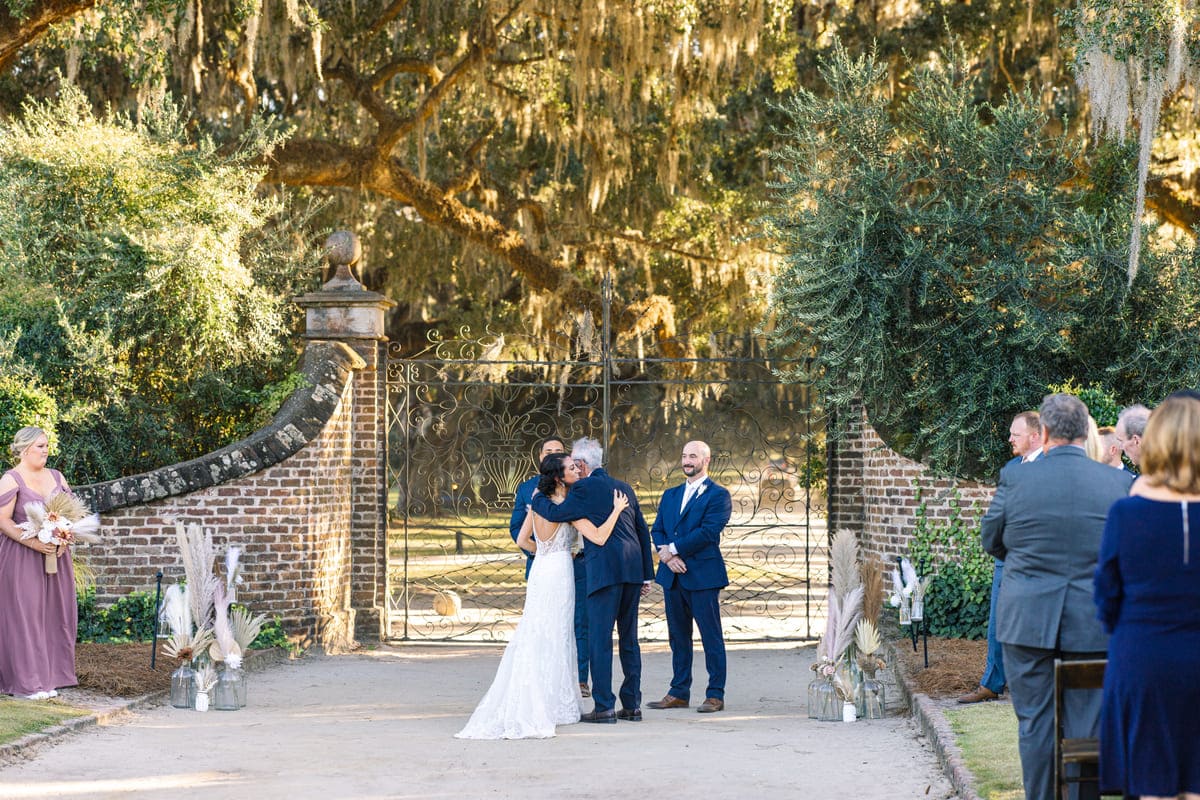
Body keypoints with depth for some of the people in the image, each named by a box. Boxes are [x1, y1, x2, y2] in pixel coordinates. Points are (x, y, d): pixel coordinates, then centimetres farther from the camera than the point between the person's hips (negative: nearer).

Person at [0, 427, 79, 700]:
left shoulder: (56, 477, 12)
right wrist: (34, 543, -21)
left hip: (55, 555, 6)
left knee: (52, 615, 6)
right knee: (23, 615, -4)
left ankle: (47, 678, 13)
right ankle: (24, 681, 0)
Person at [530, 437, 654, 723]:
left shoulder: (585, 488, -4)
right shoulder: (624, 487, 19)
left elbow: (555, 514, -1)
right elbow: (643, 531, 19)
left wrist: (537, 498, 20)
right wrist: (647, 574, 22)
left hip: (605, 570, -7)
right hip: (632, 569, 7)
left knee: (600, 638, -3)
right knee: (629, 639, 12)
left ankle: (604, 707, -5)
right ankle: (632, 705, 14)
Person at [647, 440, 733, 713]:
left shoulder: (718, 495, -3)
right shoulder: (670, 495, 18)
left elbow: (707, 532, -14)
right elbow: (657, 530, 12)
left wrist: (672, 548, -13)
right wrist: (666, 555, -8)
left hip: (703, 575, -6)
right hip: (673, 576, 6)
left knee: (711, 637, -3)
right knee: (678, 636, 10)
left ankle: (715, 695, 2)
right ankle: (679, 692, 17)